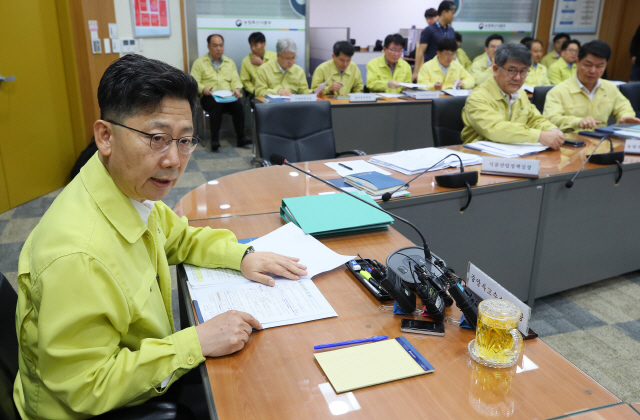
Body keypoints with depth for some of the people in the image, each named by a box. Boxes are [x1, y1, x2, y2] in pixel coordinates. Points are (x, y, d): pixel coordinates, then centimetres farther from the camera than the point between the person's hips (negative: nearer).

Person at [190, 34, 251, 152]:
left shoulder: (230, 62, 24)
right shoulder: (199, 62, 13)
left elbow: (235, 80, 14)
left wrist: (237, 88, -9)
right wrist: (203, 89, -18)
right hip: (209, 97, -2)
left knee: (238, 106, -31)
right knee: (217, 106, -37)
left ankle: (241, 137, -27)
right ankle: (214, 140, -34)